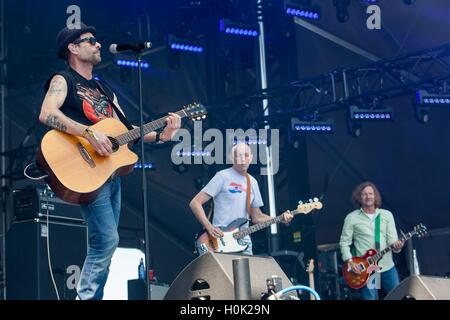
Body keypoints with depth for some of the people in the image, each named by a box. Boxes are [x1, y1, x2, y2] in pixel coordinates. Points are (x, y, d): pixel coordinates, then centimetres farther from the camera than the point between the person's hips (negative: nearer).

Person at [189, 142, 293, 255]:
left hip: (244, 242, 6)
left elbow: (257, 217, 20)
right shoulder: (223, 177, -5)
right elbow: (195, 203, -8)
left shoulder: (252, 182, 14)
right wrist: (209, 227, -18)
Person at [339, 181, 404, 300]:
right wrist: (350, 261, -11)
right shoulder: (351, 218, 1)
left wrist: (396, 245, -23)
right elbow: (344, 242, 1)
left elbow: (392, 238, 0)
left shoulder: (387, 215, 7)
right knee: (370, 298, -2)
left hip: (388, 267, 3)